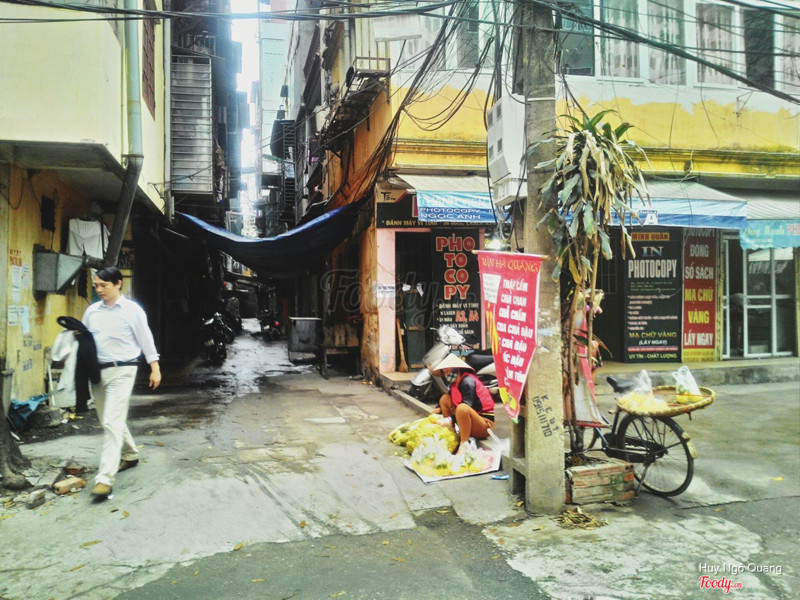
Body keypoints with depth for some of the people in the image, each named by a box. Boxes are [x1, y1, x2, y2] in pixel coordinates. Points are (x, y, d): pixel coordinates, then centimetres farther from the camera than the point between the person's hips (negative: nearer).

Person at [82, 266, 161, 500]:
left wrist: (155, 368, -2)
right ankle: (130, 454, 38)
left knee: (112, 423, -11)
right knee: (108, 421, 17)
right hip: (96, 370, 6)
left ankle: (105, 478, -11)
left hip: (121, 371, -6)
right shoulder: (92, 310, 9)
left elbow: (145, 339, -2)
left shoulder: (132, 310, -5)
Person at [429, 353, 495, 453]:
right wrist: (439, 409, 0)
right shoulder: (455, 383, 9)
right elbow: (452, 402, 19)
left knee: (462, 408, -38)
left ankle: (464, 445, -26)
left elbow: (467, 407, -25)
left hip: (485, 424, -9)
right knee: (445, 398, 3)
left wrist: (450, 419, -30)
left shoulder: (467, 382, -16)